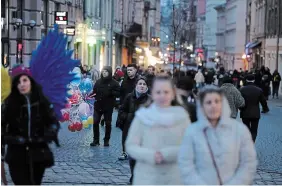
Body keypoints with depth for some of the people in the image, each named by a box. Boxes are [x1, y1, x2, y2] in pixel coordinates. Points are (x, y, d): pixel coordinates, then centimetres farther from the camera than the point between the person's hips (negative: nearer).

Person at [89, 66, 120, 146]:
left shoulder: (114, 83, -4)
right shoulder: (98, 82, 4)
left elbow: (118, 93, -9)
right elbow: (94, 92, 9)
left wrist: (110, 92, -24)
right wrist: (89, 96, -9)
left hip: (108, 107, -2)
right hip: (98, 106, 2)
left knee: (108, 124, 6)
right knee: (95, 122, 0)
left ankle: (106, 140, 18)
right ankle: (96, 140, 10)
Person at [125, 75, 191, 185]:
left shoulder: (182, 116, 1)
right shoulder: (142, 116, 1)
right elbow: (130, 145, -1)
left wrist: (167, 154, -18)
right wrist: (150, 155, -17)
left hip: (175, 179, 0)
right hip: (146, 178, 0)